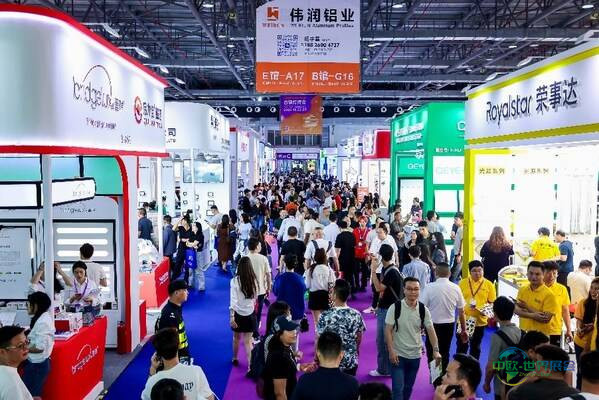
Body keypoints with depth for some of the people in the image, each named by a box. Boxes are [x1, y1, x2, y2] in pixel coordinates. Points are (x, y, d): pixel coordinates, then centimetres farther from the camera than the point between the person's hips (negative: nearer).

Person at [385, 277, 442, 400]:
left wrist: (436, 350, -15)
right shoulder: (395, 307, -14)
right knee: (398, 388, -5)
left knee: (408, 387, 17)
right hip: (398, 354, -3)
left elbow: (431, 330, -3)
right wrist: (391, 351, -18)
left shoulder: (423, 310, -5)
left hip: (415, 355, 3)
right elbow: (388, 330, -11)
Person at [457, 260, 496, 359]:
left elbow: (492, 302, 1)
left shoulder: (489, 284, -2)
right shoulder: (462, 283, -1)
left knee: (475, 346, 14)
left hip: (480, 321, 0)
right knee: (462, 345, 7)